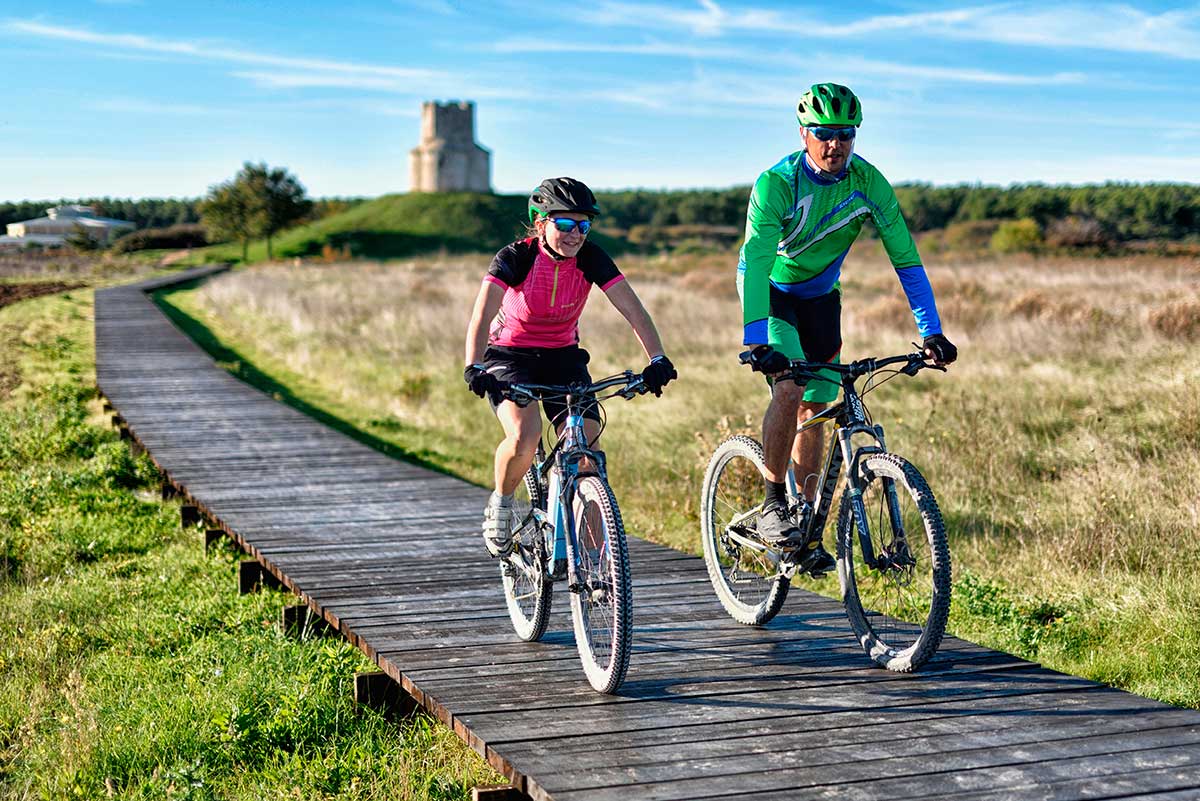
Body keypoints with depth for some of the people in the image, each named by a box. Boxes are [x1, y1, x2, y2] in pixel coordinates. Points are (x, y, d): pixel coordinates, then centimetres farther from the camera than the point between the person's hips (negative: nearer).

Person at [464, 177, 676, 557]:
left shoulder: (591, 258, -14)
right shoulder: (515, 257, -22)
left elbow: (632, 308, -21)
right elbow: (481, 316, -34)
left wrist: (657, 359, -36)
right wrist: (474, 368, -51)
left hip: (563, 357, 3)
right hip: (510, 356, -3)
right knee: (525, 435, -30)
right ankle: (501, 502, 1)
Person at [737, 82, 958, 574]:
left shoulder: (868, 182, -18)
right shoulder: (776, 182, -28)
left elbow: (904, 256, -17)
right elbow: (754, 261, -37)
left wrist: (931, 331, -24)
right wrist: (757, 342, -49)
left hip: (820, 296, 4)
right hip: (771, 290, -4)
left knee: (815, 409, 4)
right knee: (789, 388, -26)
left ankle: (806, 527, 14)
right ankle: (772, 505, -12)